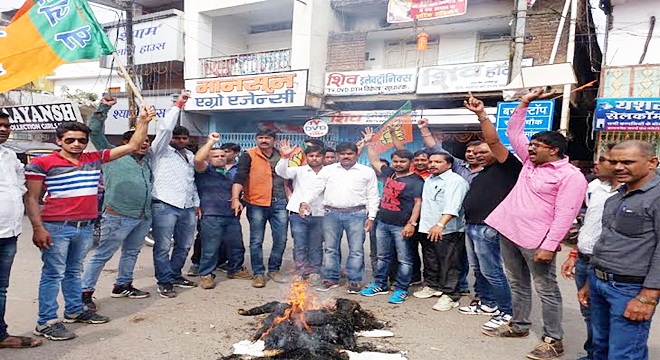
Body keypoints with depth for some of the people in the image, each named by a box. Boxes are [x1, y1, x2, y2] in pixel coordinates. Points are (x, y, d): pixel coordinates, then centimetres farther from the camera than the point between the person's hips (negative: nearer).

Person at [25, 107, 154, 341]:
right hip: (56, 228, -5)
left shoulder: (95, 159, 6)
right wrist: (38, 228, -13)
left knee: (74, 271, 18)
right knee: (53, 274, 0)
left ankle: (74, 311, 31)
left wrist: (143, 121, 0)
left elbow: (132, 146, 7)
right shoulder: (41, 164, -5)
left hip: (85, 227, 5)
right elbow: (31, 198, -6)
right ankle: (46, 322, 9)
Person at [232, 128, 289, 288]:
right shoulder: (249, 156, -2)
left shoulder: (281, 156, 11)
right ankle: (258, 273, 17)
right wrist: (235, 198, -25)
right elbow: (239, 178, -12)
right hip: (256, 204, -3)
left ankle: (274, 269, 25)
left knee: (281, 239, 7)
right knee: (256, 241, 3)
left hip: (279, 203, 3)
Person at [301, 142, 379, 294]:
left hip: (356, 214, -2)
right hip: (331, 214, 2)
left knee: (356, 250, 0)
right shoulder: (327, 170, 10)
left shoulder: (367, 172, 5)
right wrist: (305, 201, -12)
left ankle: (354, 280, 11)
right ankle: (330, 279, 18)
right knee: (330, 248, 6)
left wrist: (371, 217, -3)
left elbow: (372, 196, 4)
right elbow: (314, 188, 5)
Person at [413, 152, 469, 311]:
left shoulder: (455, 181, -13)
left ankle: (449, 295, 5)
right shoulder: (429, 180, 17)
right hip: (427, 229, 9)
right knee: (430, 261, 18)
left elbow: (452, 206, -26)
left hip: (447, 231, -8)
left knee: (448, 264, -3)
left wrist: (440, 225, -38)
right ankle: (432, 286, 34)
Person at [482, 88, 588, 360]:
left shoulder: (571, 176, -11)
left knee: (546, 290, 3)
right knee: (517, 284, 19)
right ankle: (519, 325, 33)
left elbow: (564, 216, -17)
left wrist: (549, 246, -22)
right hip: (508, 231, 8)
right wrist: (525, 102, 10)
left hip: (535, 240, -8)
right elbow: (513, 132, 17)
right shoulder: (530, 162, 10)